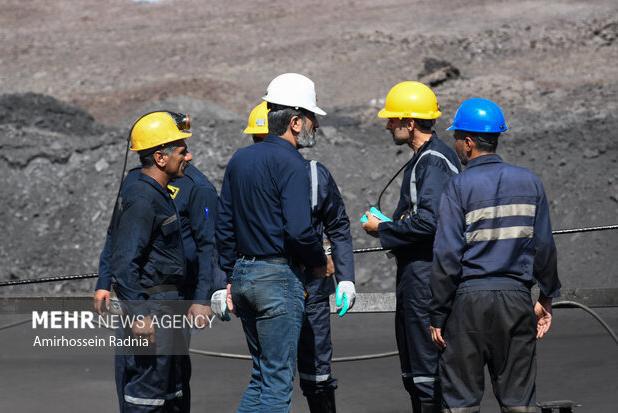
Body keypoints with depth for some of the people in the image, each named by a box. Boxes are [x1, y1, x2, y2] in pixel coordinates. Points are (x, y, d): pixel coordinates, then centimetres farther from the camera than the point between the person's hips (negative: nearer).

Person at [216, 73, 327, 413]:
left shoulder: (240, 159, 12)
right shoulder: (289, 162, -12)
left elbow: (223, 225, 14)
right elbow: (299, 229, -20)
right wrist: (319, 263, -2)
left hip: (242, 274, 8)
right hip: (279, 279, -8)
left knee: (261, 374, 16)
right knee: (278, 379, -3)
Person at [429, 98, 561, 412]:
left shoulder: (459, 187, -6)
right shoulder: (529, 182, 6)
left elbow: (447, 256, -9)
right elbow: (544, 246, 9)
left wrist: (438, 315, -3)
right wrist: (547, 297, 20)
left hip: (470, 300, -4)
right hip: (516, 298, 4)